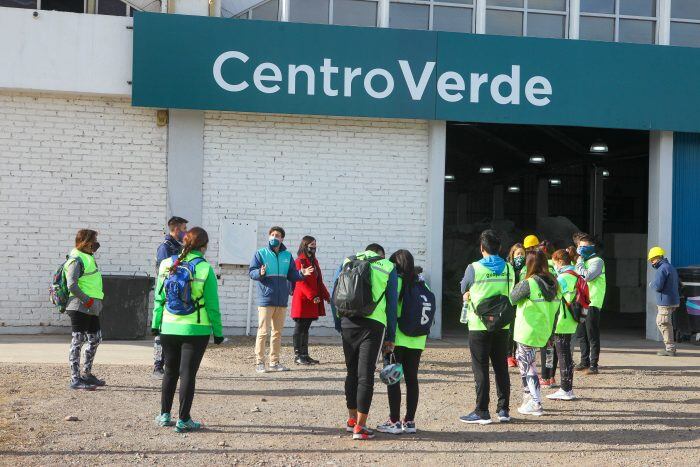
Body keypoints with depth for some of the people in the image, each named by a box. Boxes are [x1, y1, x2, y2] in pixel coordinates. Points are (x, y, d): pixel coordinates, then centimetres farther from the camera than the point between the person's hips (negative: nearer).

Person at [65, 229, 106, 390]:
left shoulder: (88, 258, 17)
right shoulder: (76, 260, -14)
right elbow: (72, 285, -23)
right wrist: (88, 300, -22)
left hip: (92, 309, 10)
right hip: (80, 308, -10)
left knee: (95, 339, 17)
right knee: (78, 341, -6)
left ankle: (87, 374, 27)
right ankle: (75, 379, -2)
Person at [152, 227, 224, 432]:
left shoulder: (167, 265, -1)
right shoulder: (205, 269, -11)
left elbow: (159, 298, 5)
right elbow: (212, 305, -8)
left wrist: (155, 323, 14)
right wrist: (218, 331, 0)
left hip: (169, 328, 4)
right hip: (195, 330, -4)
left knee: (170, 372, 18)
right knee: (188, 373, 3)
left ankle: (165, 415, 24)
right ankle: (183, 420, 6)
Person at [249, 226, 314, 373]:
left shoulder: (287, 255, 12)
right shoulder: (260, 253, 0)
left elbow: (292, 275, 13)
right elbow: (251, 272, -5)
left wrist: (301, 274, -6)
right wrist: (260, 273, -26)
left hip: (282, 300, 5)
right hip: (266, 299, -5)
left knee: (277, 333, 10)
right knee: (263, 332, -6)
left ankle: (275, 362, 18)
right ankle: (259, 362, 0)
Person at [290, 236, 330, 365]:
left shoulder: (314, 261, 16)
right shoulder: (299, 262, -10)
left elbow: (319, 281, 20)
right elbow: (301, 282, -17)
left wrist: (326, 295, 13)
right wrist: (312, 296, -23)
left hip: (313, 301, 8)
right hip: (302, 300, -8)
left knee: (306, 328, 11)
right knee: (299, 328, -2)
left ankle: (305, 354, 15)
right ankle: (297, 355, 2)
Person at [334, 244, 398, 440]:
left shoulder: (347, 262, 15)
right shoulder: (388, 268, 10)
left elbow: (334, 296, 11)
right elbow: (392, 304, 7)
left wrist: (339, 326, 14)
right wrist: (390, 338, 9)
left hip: (348, 323, 3)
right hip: (374, 324, -3)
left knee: (351, 372, 17)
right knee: (366, 375, 0)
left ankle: (352, 419, 26)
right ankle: (360, 426, -2)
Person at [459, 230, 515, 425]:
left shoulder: (474, 268, -10)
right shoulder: (508, 268, 2)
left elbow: (464, 289, 5)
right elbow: (510, 293, 11)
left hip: (479, 325, -4)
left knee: (480, 369, 1)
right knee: (501, 367, 11)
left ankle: (482, 412, 1)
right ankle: (503, 410, 14)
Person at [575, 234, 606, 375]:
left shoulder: (597, 261, -7)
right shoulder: (583, 261, 20)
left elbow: (587, 276, -22)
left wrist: (579, 263, -10)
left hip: (592, 303, -9)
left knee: (592, 335, -6)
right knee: (581, 334, 13)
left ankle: (593, 365, -4)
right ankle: (584, 362, 23)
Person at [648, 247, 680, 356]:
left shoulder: (662, 269, -15)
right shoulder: (671, 267, 18)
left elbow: (657, 286, -22)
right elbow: (678, 283, 26)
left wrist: (651, 285, -1)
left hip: (665, 302, -10)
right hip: (673, 300, 10)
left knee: (663, 324, -6)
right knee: (660, 323, 17)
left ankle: (670, 349, -6)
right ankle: (670, 347, 18)